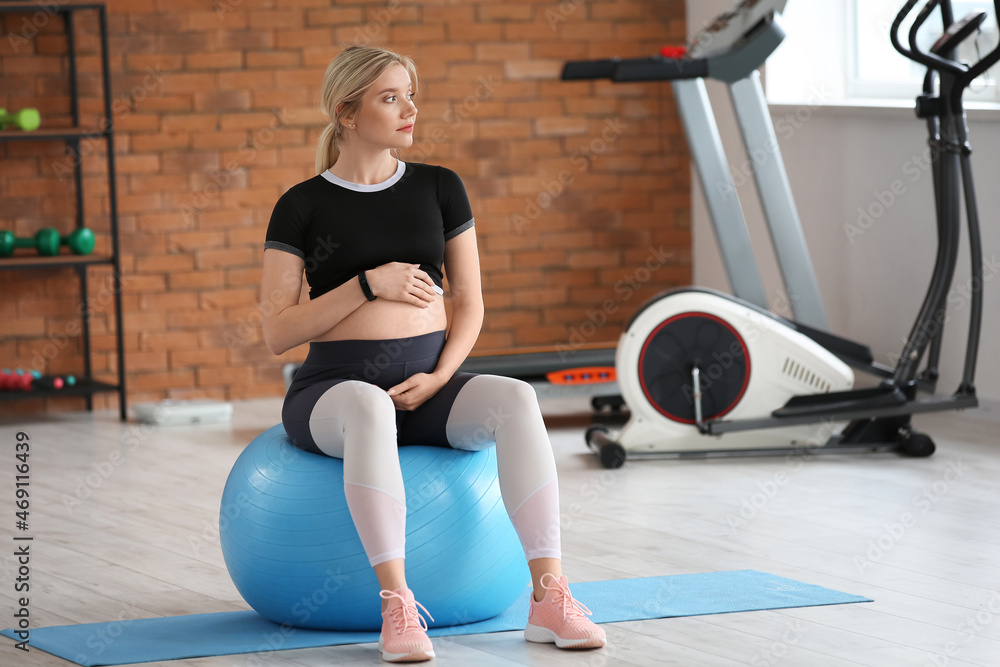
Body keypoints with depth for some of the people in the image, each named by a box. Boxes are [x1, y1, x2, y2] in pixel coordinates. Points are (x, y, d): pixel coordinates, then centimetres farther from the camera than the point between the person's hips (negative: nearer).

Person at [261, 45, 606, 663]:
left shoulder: (440, 188, 11)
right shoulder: (303, 207, 2)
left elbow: (469, 304, 12)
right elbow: (277, 332, -3)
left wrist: (440, 378, -7)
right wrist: (369, 284, -13)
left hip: (431, 378, 3)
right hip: (335, 385, -3)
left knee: (516, 400, -30)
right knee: (368, 408, -41)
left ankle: (549, 597, -36)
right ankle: (397, 607, -44)